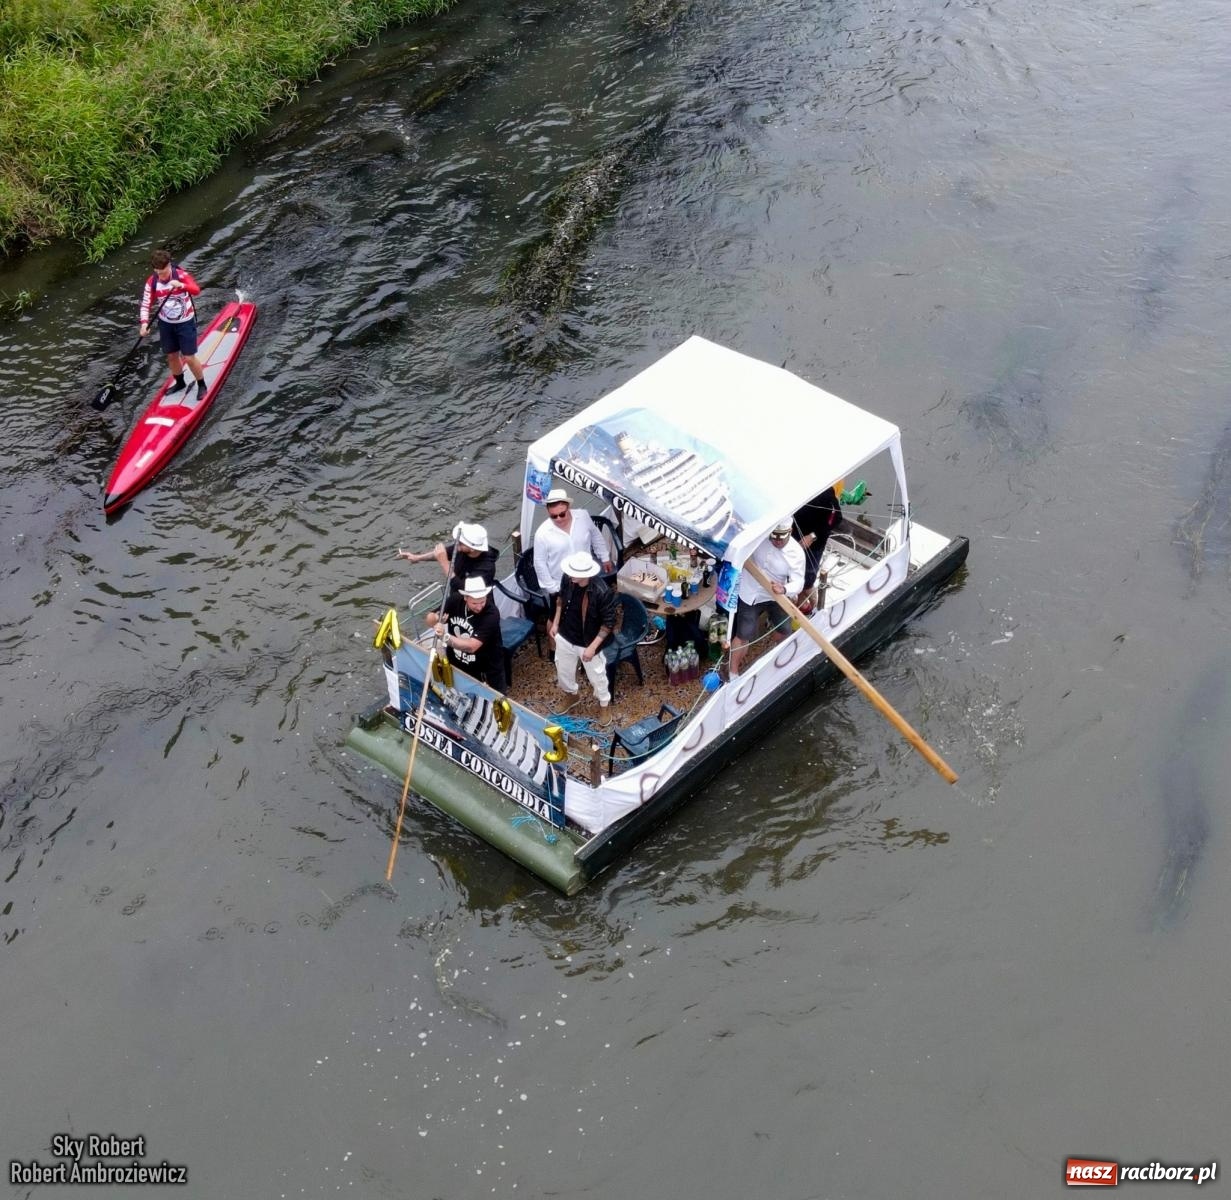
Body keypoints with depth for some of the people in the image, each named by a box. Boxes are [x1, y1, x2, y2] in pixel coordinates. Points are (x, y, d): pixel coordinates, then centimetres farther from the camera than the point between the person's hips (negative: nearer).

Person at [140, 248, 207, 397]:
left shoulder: (181, 275, -20)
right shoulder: (152, 282, -9)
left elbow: (197, 290, -35)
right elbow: (146, 304, -8)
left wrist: (181, 285, -54)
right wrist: (144, 323, -23)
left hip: (185, 323, -4)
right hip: (166, 324, 4)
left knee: (189, 358, -3)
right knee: (172, 356, 16)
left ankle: (202, 386, 18)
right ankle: (179, 383, 39)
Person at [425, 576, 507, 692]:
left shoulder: (491, 614, -31)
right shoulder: (455, 600, -16)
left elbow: (471, 646, -35)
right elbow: (430, 618, -7)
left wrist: (445, 636, -47)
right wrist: (436, 619, -30)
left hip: (487, 671, -4)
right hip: (457, 665, 4)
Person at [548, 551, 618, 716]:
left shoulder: (602, 592, -34)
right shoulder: (567, 578, -20)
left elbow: (609, 623, -21)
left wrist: (593, 647, -21)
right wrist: (555, 623, 5)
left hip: (588, 642, -4)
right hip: (565, 637, 4)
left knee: (596, 676, 20)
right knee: (563, 671, 26)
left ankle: (604, 704, 48)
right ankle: (571, 692, 58)